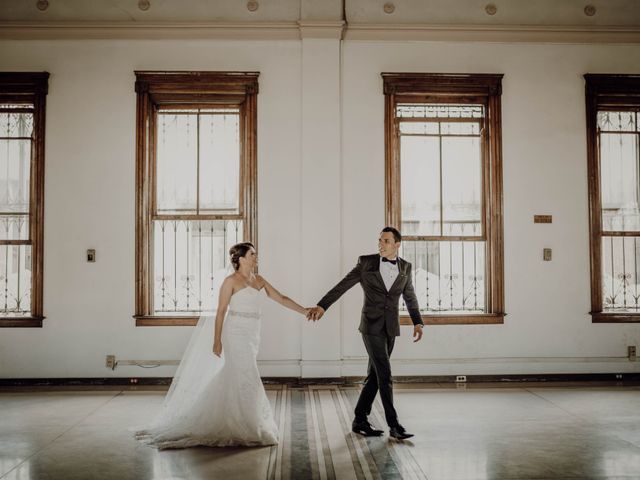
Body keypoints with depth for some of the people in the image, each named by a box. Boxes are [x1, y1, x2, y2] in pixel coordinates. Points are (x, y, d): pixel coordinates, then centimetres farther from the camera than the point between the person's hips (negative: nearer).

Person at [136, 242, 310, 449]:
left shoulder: (259, 280, 12)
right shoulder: (231, 281, -7)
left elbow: (281, 298, 13)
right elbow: (221, 311, -7)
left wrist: (305, 311, 8)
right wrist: (217, 341, -10)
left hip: (250, 336, 7)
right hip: (236, 334, -7)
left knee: (235, 380, 13)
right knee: (246, 379, -7)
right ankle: (246, 430, 3)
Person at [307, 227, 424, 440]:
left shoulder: (405, 267, 6)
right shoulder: (366, 262, -4)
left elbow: (410, 298, 16)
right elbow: (342, 286, -4)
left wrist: (418, 323, 7)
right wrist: (322, 306, -12)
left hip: (390, 328, 4)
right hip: (371, 326, -4)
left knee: (375, 375, 9)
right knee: (384, 375, -10)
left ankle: (360, 421, 20)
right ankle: (394, 425, -5)